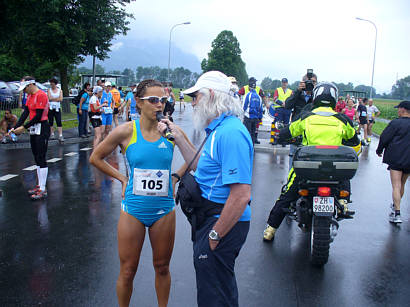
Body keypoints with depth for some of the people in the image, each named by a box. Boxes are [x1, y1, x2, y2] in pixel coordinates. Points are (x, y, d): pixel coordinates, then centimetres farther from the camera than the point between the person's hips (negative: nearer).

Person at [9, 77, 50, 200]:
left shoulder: (41, 95, -14)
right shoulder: (30, 96, 14)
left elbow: (38, 116, -18)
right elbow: (25, 113, 9)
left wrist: (24, 127, -14)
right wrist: (15, 128, 0)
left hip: (42, 129, -9)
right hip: (33, 130, 9)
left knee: (41, 159, -8)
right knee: (37, 159, 13)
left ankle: (43, 190, -4)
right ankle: (39, 186, 22)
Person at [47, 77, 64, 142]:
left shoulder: (60, 90, 7)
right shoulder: (49, 90, 6)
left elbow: (61, 99, -6)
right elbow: (49, 98, -8)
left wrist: (53, 98, -7)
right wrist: (57, 98, -5)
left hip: (57, 108, -1)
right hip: (50, 108, 1)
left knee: (59, 122, -9)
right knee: (51, 121, 8)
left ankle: (60, 136, -15)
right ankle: (52, 134, 21)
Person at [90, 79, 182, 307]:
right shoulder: (126, 131, -8)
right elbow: (96, 158, 6)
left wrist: (175, 178, 1)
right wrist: (122, 178, 2)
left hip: (164, 210, 1)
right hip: (133, 210, -1)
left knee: (162, 267, 15)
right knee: (128, 271, 10)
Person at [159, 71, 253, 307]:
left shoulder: (230, 133, -24)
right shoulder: (219, 129, 12)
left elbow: (241, 195, -29)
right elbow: (200, 166, 19)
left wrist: (214, 235, -22)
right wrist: (178, 136, 16)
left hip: (223, 223, -10)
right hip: (210, 216, 11)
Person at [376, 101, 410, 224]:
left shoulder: (396, 123, -10)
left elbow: (384, 138, -7)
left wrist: (379, 150, 8)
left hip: (396, 159, -5)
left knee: (396, 186, -7)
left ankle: (397, 214, -13)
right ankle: (395, 206, 37)